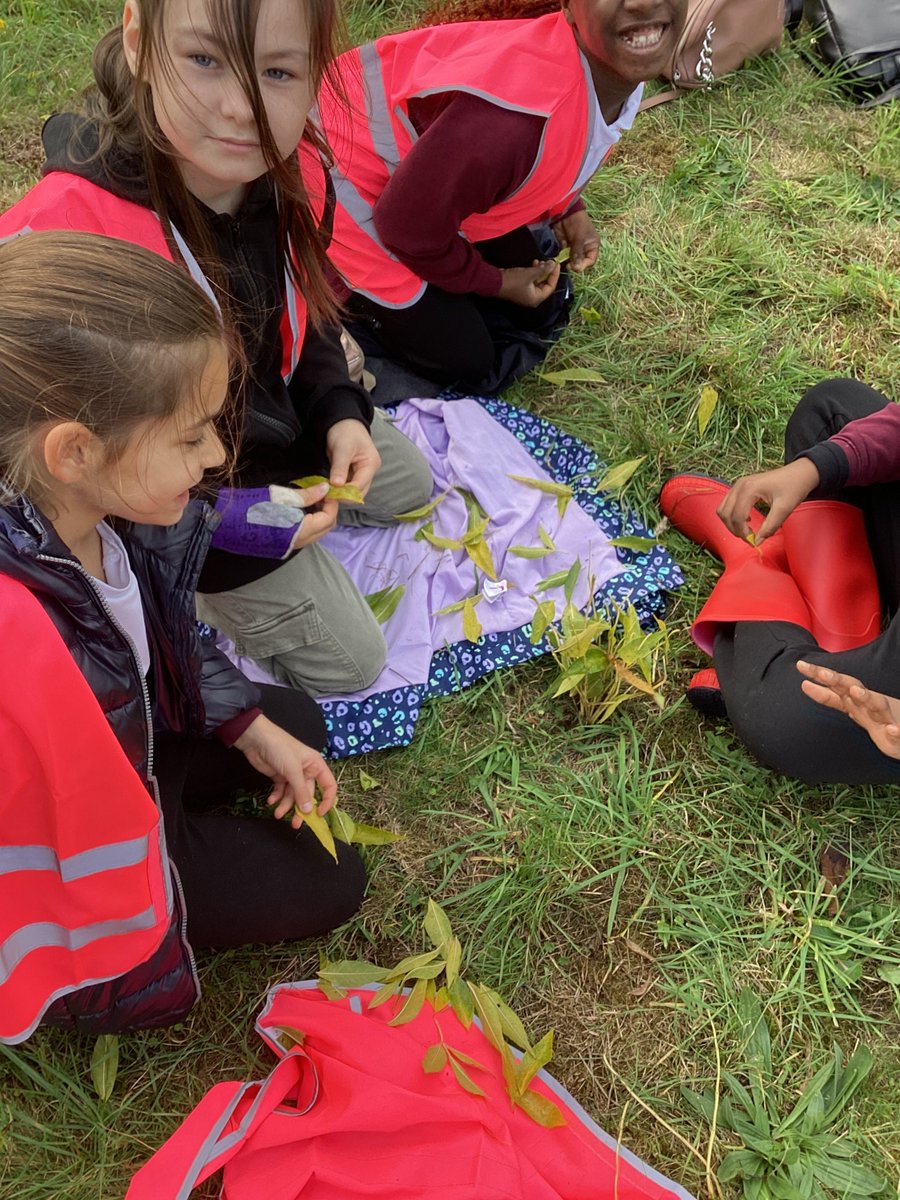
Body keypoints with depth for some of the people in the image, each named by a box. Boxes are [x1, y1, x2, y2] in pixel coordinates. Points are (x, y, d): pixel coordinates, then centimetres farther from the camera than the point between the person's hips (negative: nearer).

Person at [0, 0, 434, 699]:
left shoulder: (292, 174, -16)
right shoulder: (73, 231, -38)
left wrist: (339, 410, -11)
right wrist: (230, 521, -29)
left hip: (277, 422, 7)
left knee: (407, 484, 26)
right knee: (347, 659, 1)